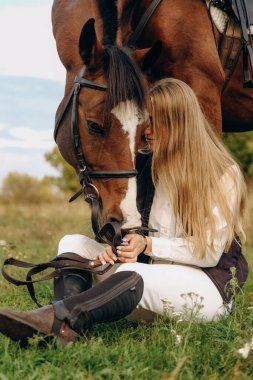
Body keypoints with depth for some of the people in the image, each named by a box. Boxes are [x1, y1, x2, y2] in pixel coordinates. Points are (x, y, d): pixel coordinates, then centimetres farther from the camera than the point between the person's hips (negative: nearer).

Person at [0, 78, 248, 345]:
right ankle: (65, 325, -37)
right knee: (72, 243, -9)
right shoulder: (146, 166, 10)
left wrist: (149, 244, -19)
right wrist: (117, 248, -10)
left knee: (132, 275, -37)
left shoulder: (223, 175, -8)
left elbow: (210, 251, -9)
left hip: (210, 284, -6)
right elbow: (135, 227, 15)